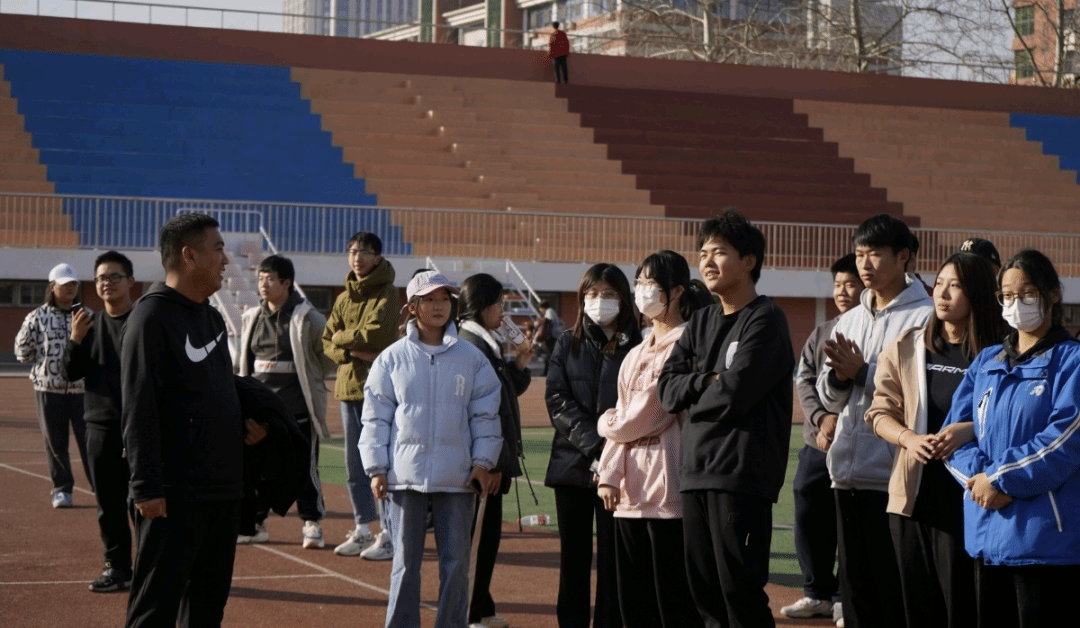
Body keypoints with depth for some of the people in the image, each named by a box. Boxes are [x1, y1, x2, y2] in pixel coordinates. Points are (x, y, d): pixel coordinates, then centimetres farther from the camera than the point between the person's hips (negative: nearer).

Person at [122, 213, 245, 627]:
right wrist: (146, 488, -21)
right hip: (174, 495, -9)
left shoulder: (212, 318, 16)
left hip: (223, 490, 9)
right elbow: (138, 410, -17)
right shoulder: (152, 316, -11)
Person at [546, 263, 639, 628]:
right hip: (573, 461, 3)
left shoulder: (638, 347, 2)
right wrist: (593, 443, -13)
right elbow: (557, 399, 0)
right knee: (573, 556, 7)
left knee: (612, 556, -2)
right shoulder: (567, 345, 11)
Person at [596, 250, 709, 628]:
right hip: (631, 489, 9)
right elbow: (625, 418, 16)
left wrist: (608, 423, 7)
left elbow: (648, 415, -11)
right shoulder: (636, 355, 20)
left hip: (668, 488, -9)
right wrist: (610, 474, 2)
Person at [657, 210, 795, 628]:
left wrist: (690, 399, 1)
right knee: (704, 590, 9)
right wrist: (709, 383, -8)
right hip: (696, 470, 8)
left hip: (742, 473, -8)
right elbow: (668, 388, 9)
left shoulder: (765, 320, -6)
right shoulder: (701, 322, 17)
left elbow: (734, 395, -16)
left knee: (740, 591, -7)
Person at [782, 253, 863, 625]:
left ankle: (845, 597, 8)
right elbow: (804, 381, 6)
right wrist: (822, 419, -10)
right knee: (808, 519, 8)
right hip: (816, 446, 6)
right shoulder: (821, 334, 15)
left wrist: (842, 421, -15)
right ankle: (818, 593, 21)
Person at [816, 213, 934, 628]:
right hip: (848, 471, 7)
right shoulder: (850, 320, 16)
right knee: (854, 583, 13)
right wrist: (838, 375, -7)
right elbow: (829, 397, 14)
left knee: (893, 590, -3)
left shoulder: (925, 317, -6)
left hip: (893, 475, -7)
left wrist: (863, 372, -15)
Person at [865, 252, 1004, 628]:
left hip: (966, 495, -3)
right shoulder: (906, 348, 11)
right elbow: (880, 412, 9)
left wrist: (969, 430, -20)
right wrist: (909, 438, -11)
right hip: (914, 494, 4)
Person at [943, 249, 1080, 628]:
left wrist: (1001, 479, -13)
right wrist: (978, 475, -10)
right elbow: (956, 428, 9)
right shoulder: (986, 362, 17)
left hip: (1044, 536, -6)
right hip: (987, 532, 6)